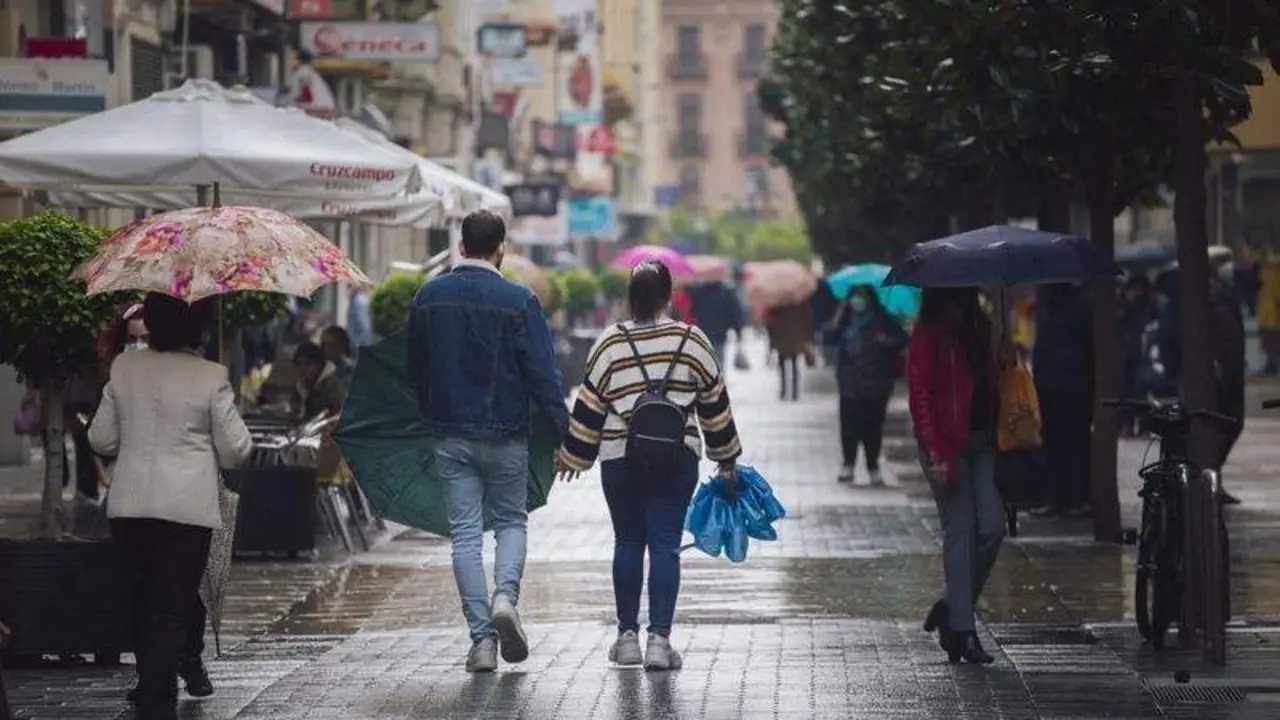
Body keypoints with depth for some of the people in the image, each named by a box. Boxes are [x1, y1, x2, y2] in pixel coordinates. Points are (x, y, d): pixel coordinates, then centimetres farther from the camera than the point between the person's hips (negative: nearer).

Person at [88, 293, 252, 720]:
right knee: (173, 612, -1)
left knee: (144, 606, 17)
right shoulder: (211, 378, -9)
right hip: (186, 508, -4)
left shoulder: (124, 369, 3)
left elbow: (101, 440, 10)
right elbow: (235, 450, -3)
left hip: (129, 507, 4)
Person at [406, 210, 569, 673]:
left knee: (465, 532, 4)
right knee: (511, 520, 15)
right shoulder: (517, 301, -10)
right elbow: (542, 374, -11)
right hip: (504, 434, -2)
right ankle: (505, 597, -11)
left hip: (450, 435, 2)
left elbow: (416, 370, 12)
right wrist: (564, 435, -8)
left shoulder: (428, 298, 2)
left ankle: (481, 638, 0)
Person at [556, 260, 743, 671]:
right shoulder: (693, 342, 2)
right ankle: (659, 638, -11)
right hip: (677, 459, 0)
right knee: (665, 545, -2)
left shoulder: (610, 344, -1)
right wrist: (726, 457, 20)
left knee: (627, 543, 12)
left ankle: (628, 637, 17)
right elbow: (715, 405, 9)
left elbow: (589, 408, 2)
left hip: (620, 459, 0)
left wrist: (573, 456, 14)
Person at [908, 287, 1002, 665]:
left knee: (992, 527, -4)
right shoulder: (928, 335, -6)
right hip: (946, 446, -6)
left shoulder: (978, 329, 14)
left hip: (980, 442, 6)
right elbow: (919, 397, -10)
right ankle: (962, 631, -1)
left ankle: (953, 607, 14)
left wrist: (997, 433, 5)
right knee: (960, 532, -5)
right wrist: (936, 454, -17)